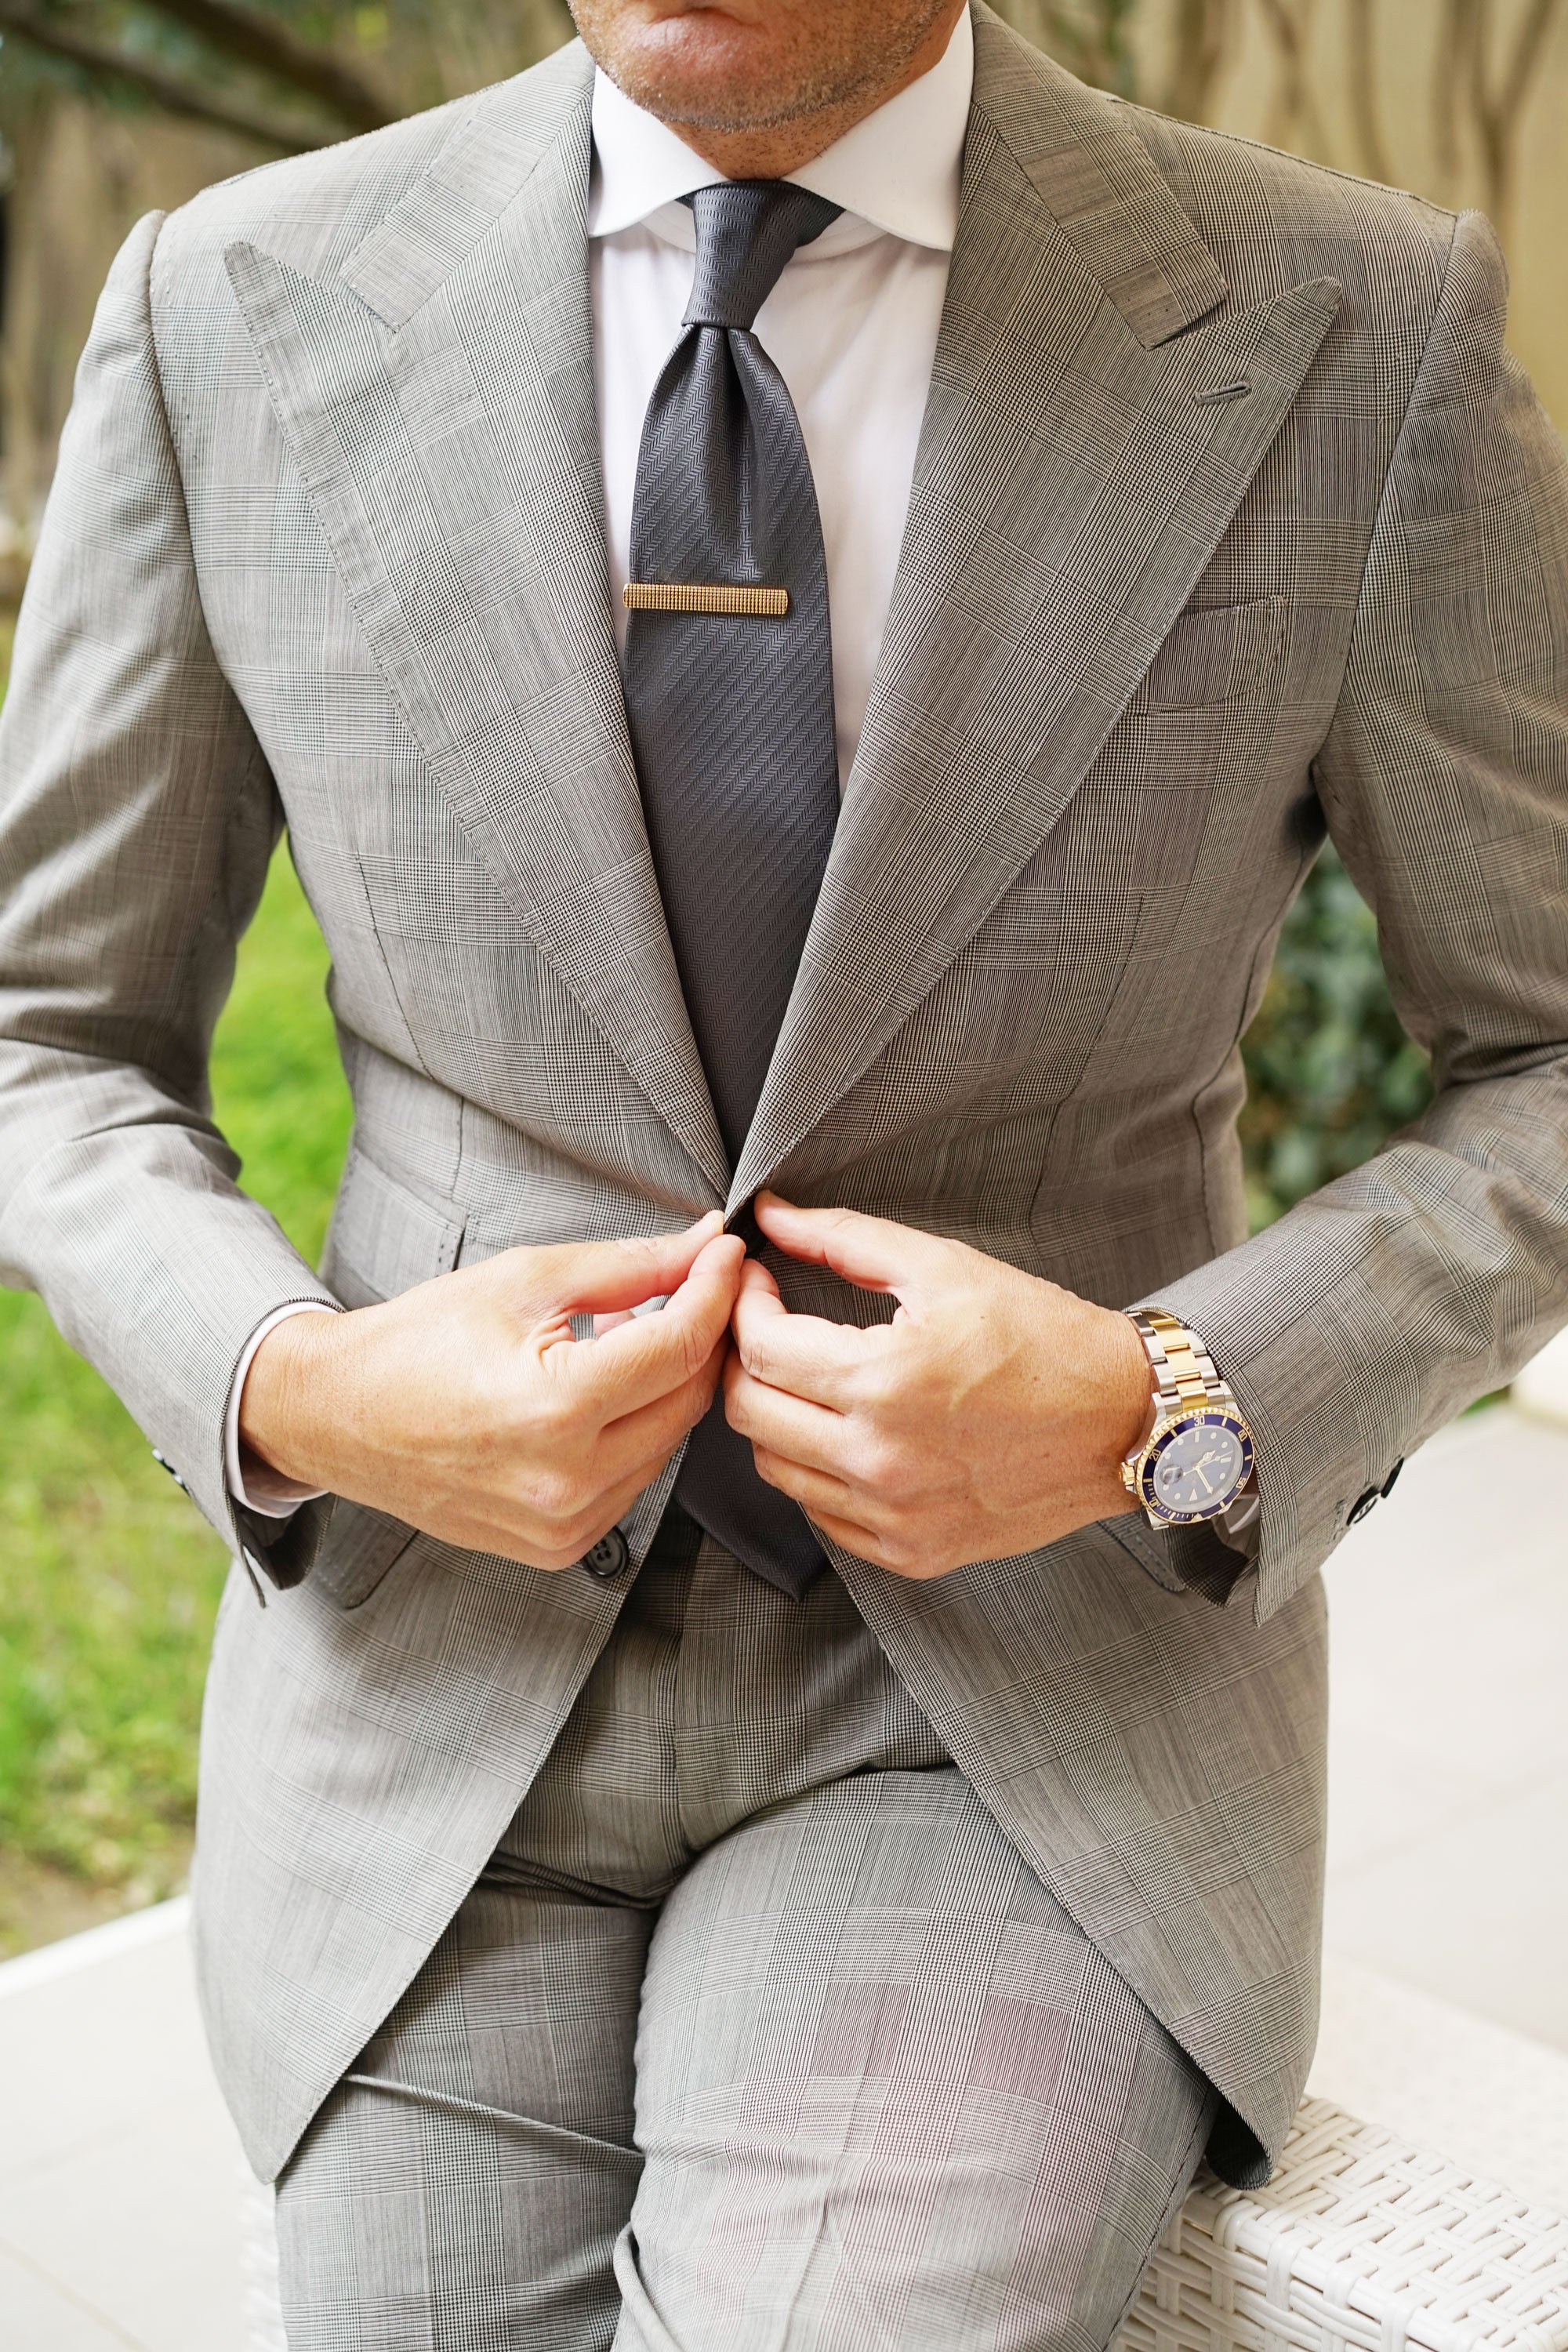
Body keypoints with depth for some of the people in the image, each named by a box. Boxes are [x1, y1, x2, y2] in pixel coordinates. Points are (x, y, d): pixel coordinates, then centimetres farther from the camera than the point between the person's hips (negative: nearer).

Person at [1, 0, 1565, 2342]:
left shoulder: (1358, 340, -9)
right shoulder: (238, 312, -4)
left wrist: (1159, 1414, -18)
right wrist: (299, 1400, -16)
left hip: (1037, 1680, -1)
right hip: (445, 1665, 2)